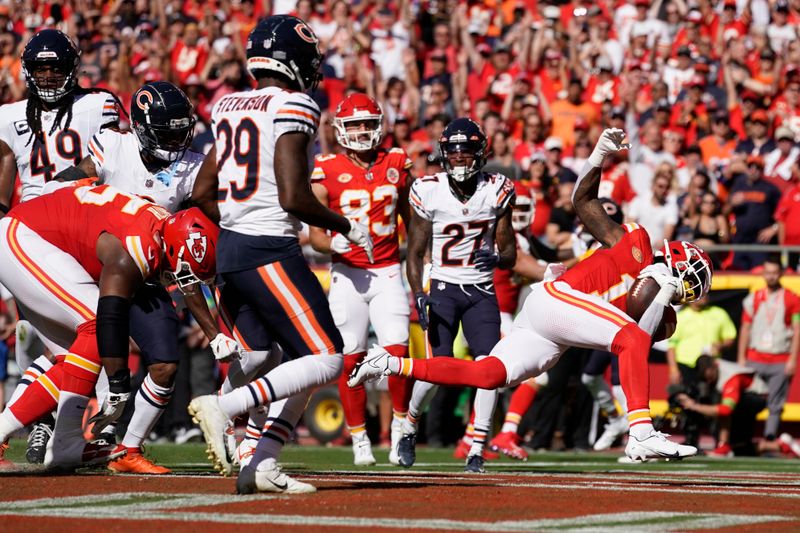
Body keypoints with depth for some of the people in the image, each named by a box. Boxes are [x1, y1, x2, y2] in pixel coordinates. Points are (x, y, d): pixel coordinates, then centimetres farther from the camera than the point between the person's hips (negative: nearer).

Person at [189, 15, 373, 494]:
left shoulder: (229, 108, 13)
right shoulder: (293, 108, -10)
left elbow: (202, 193, 16)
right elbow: (293, 197, -18)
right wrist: (347, 227, -3)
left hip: (229, 251, 8)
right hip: (271, 253, -8)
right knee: (325, 362, -6)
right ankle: (224, 407, -21)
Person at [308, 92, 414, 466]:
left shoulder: (397, 165, 5)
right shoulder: (327, 172, -4)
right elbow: (315, 235, -3)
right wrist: (333, 243, -26)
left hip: (388, 272, 1)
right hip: (347, 275, -1)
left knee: (398, 352, -11)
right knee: (351, 358, 0)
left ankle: (400, 425, 10)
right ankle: (359, 439, 13)